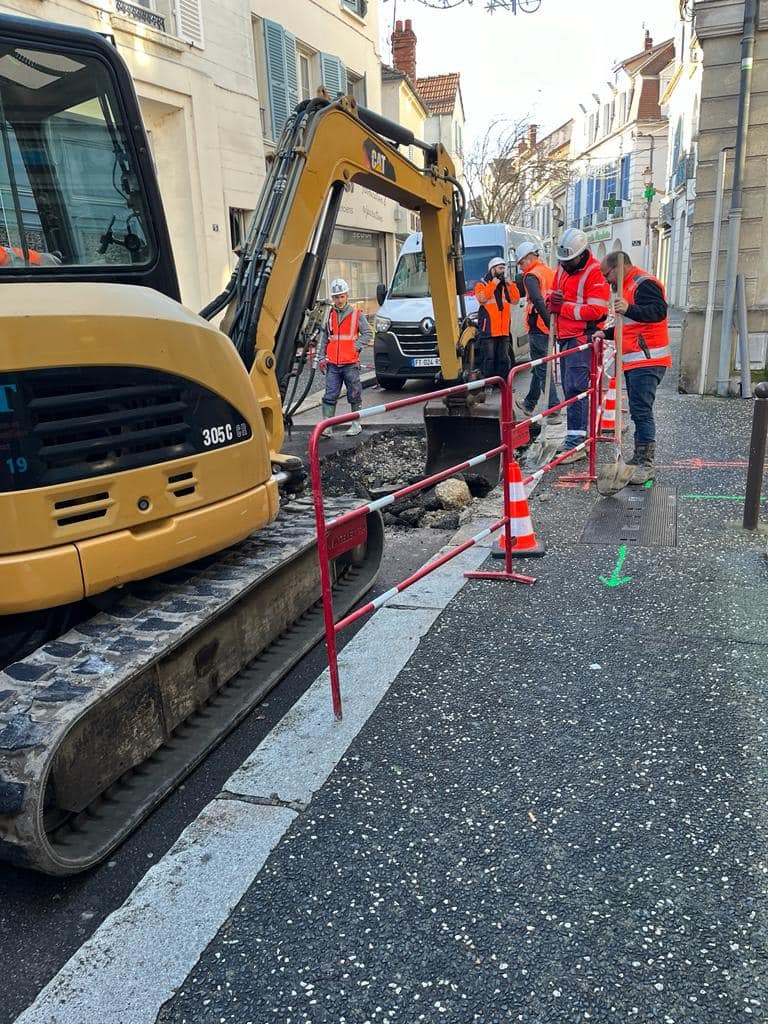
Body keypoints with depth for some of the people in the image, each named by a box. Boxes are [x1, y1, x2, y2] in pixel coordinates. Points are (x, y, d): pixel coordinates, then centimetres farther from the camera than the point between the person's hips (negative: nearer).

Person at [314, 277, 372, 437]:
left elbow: (367, 334, 2)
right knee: (330, 396, -2)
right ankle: (326, 427, -2)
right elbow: (323, 338, 13)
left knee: (354, 395, 7)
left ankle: (356, 424, 18)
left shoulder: (356, 315, 2)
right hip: (332, 364, 2)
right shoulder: (329, 316, 10)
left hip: (351, 364, -2)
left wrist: (356, 347, -10)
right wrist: (321, 358, 6)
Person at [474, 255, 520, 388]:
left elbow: (515, 300, 9)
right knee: (488, 359, -9)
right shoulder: (482, 284, 4)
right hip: (488, 331, -5)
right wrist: (493, 284, -12)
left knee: (503, 359, 10)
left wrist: (511, 285, 0)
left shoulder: (506, 285, 20)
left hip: (503, 330, 6)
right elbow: (482, 298, -16)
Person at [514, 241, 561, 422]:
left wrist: (549, 323, -24)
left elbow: (538, 301, -25)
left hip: (538, 328, -9)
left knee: (543, 369, -6)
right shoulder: (550, 272, 16)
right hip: (550, 328, 9)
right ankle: (529, 405, 34)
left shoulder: (531, 276, -11)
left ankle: (554, 411, -9)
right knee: (539, 366, 19)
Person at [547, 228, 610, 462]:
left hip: (582, 336, -9)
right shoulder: (562, 270, 16)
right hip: (565, 336, 9)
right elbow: (552, 301, 19)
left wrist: (563, 307, -15)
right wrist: (551, 299, -5)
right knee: (569, 387, 11)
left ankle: (575, 443, -14)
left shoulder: (595, 273, -11)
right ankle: (581, 432, 20)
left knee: (574, 388, -14)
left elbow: (595, 310, -19)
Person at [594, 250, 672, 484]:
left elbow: (659, 311, -27)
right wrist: (607, 333, 22)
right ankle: (639, 459, 21)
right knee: (639, 412, 14)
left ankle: (647, 465, -12)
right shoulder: (629, 287, 24)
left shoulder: (644, 283, -10)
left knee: (641, 411, -13)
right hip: (634, 361, 11)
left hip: (647, 361, -11)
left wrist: (629, 309, -41)